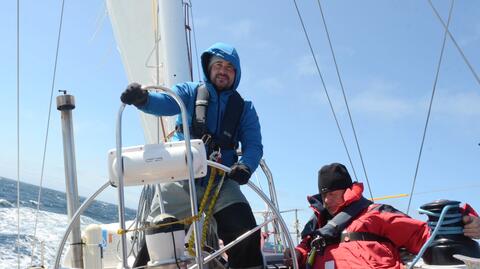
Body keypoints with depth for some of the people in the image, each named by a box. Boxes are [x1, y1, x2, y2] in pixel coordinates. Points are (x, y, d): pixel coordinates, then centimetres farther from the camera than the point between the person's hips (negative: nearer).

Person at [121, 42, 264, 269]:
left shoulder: (243, 108, 12)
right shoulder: (190, 92, 9)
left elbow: (254, 145, 2)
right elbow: (163, 102, -11)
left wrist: (245, 166, -21)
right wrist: (142, 98, -34)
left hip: (221, 183, 1)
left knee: (246, 237, -15)